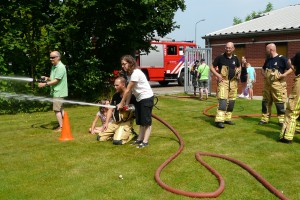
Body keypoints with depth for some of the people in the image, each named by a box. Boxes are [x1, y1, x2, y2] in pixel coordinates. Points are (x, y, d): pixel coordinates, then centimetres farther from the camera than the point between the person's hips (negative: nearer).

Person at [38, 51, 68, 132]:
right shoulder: (53, 67, 14)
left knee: (57, 109, -8)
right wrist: (47, 78, 1)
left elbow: (56, 80, -22)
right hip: (56, 91, 10)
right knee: (61, 109, 14)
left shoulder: (60, 67, -17)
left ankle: (61, 127, -3)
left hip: (59, 92, -10)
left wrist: (45, 84, -22)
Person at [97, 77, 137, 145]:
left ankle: (131, 133, 1)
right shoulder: (115, 96, 8)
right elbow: (110, 109, 9)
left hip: (126, 122, -7)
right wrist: (106, 122, 1)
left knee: (117, 141, -27)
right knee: (100, 138, 0)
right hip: (115, 121, 7)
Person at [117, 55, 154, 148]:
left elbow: (128, 90, -20)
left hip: (147, 98, -10)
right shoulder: (130, 74, 7)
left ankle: (145, 141, -2)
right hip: (139, 99, 10)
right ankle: (140, 139, 17)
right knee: (141, 121, 12)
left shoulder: (136, 73, -22)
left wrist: (121, 103, -14)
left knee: (147, 121, -5)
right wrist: (126, 104, 1)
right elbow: (130, 91, 5)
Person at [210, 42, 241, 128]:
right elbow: (212, 67, 0)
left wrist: (239, 73, 7)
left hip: (233, 82, 5)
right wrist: (217, 75, -13)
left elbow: (239, 67, 26)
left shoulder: (235, 58, 7)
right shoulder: (220, 57, -5)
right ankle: (219, 120, -20)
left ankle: (227, 118, 22)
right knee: (223, 100, -17)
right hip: (223, 81, -5)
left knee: (231, 101, 9)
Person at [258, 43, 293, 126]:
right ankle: (265, 118, 18)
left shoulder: (282, 59, -8)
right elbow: (263, 69, 29)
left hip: (277, 84, -7)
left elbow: (291, 68, -9)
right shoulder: (268, 60, 13)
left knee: (280, 101, -4)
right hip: (267, 84, 7)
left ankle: (281, 119, 4)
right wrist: (263, 74, 9)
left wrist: (284, 75, -19)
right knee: (265, 101, 9)